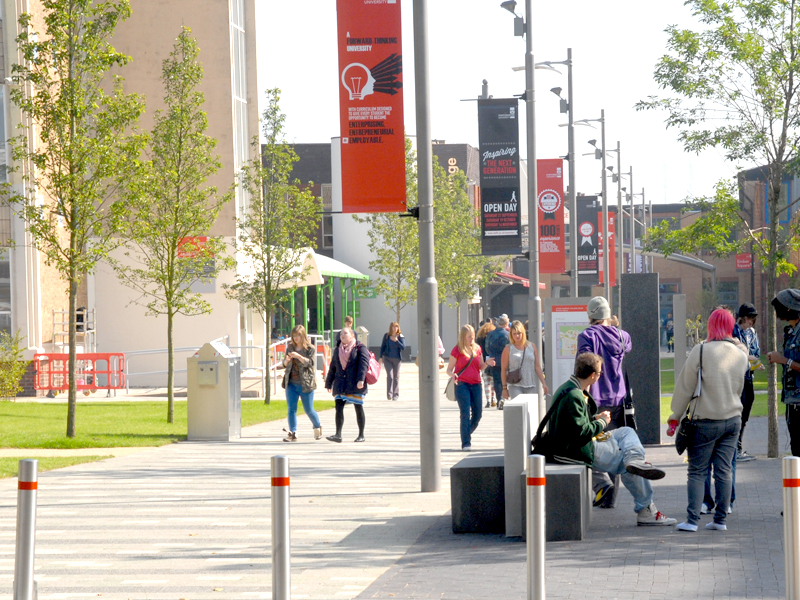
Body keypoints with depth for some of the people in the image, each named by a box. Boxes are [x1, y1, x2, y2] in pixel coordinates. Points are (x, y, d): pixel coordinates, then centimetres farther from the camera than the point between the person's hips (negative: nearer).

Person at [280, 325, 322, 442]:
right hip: (291, 383, 4)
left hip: (305, 384, -4)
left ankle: (318, 427, 26)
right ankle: (292, 433, -4)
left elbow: (310, 363, -15)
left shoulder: (310, 348, -2)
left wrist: (299, 356, -27)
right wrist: (286, 360, -9)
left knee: (308, 410, 4)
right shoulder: (290, 347, 12)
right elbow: (285, 364, 14)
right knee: (291, 409, -4)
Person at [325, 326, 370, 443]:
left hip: (355, 385, -5)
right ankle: (338, 434, -13)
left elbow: (364, 364, -13)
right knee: (339, 407, -8)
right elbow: (332, 368, 21)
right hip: (340, 384, 5)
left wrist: (360, 379, -25)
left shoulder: (360, 348, -1)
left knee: (358, 408, 1)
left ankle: (361, 435, 11)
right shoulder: (338, 350, 17)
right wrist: (328, 384, 19)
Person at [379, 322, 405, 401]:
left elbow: (403, 347, -12)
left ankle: (396, 395, 13)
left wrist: (396, 341, -25)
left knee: (396, 377, 6)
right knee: (390, 376, -12)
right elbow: (383, 346, 9)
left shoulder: (400, 336, -3)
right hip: (387, 358, 0)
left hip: (396, 359, 0)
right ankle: (389, 394, -8)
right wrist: (381, 357, 6)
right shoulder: (386, 336, 0)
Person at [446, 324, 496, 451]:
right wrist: (453, 375, -23)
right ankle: (466, 443, -9)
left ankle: (467, 433, 31)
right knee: (465, 414, -11)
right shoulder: (457, 350, -3)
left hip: (476, 384, 5)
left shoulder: (477, 349, 10)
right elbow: (449, 369, -1)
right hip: (461, 384, -5)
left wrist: (487, 363, -4)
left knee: (477, 414, 6)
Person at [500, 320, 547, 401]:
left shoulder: (532, 347, 10)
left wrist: (543, 383, 7)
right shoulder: (508, 349, 3)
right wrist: (504, 388, 0)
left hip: (530, 386, 3)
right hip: (515, 386, -3)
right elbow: (503, 369, 4)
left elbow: (537, 367, 13)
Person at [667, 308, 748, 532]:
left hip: (706, 421, -4)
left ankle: (692, 519, -5)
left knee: (697, 471, 1)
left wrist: (675, 418, 1)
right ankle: (720, 519, 10)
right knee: (724, 470, 9)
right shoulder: (740, 355, 4)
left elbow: (685, 387, -7)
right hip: (733, 419, 4)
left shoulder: (701, 351, -12)